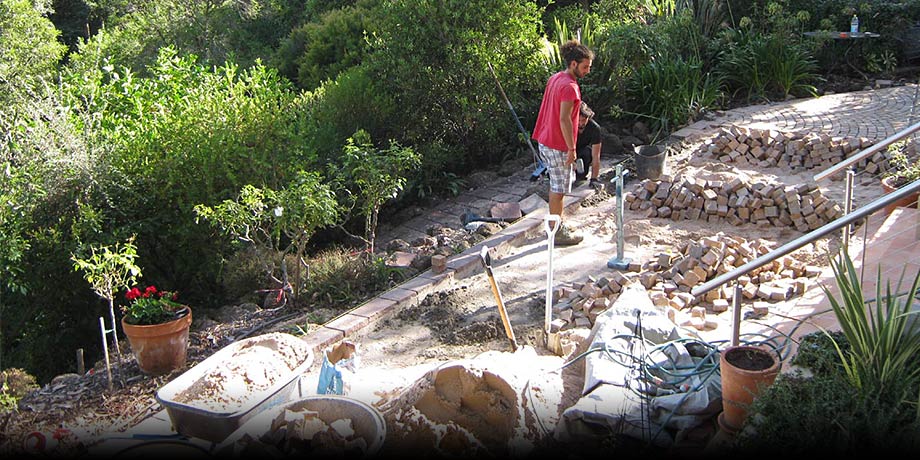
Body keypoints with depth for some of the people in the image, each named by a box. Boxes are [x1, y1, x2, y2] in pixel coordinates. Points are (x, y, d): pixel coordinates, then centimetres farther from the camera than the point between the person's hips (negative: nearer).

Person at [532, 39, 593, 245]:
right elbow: (564, 119, -25)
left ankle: (557, 223, 32)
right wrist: (572, 148, -20)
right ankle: (558, 233, 9)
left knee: (555, 185, 20)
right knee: (559, 189, 0)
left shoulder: (555, 78, 9)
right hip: (558, 146, -9)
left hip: (545, 141, 9)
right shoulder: (569, 87, -21)